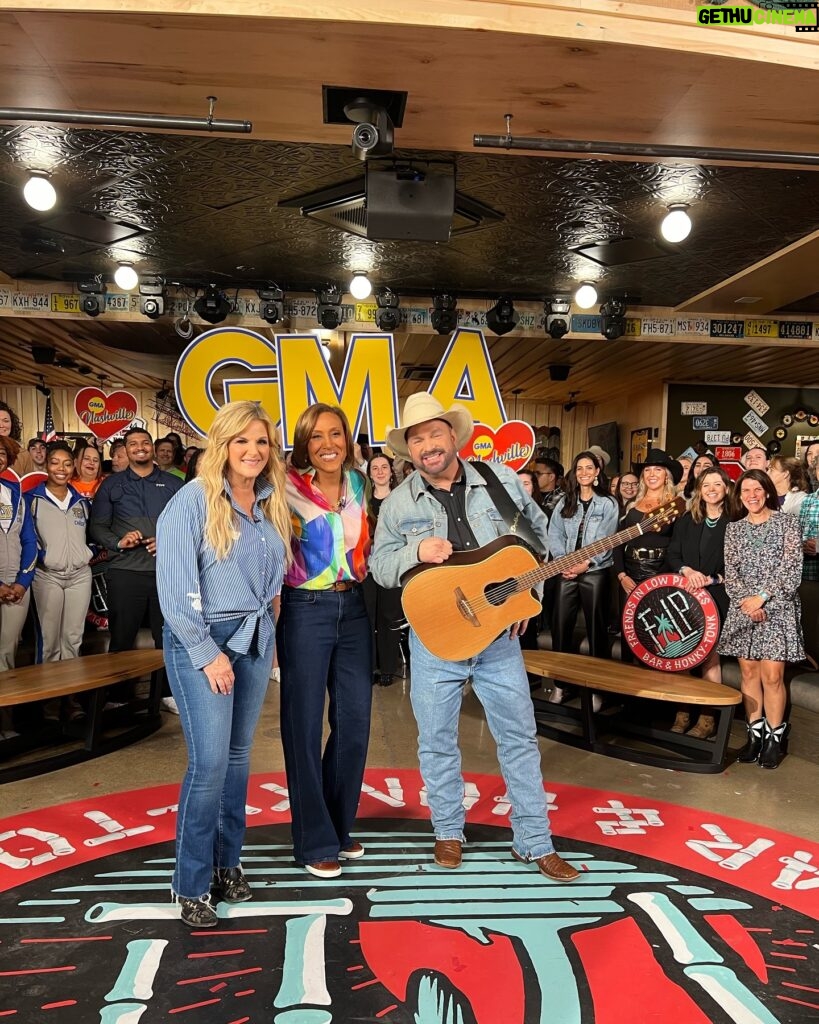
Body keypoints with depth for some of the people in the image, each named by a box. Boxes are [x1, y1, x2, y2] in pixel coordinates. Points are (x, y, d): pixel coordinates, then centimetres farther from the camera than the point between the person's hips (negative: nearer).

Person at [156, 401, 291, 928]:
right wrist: (207, 654, -15)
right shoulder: (195, 498, -11)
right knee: (210, 760, -6)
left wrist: (266, 631, 9)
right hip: (200, 640, -6)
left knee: (239, 755, 12)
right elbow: (173, 585, -15)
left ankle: (228, 862, 28)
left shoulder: (272, 503, 8)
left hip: (255, 638, 6)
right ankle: (191, 884, 12)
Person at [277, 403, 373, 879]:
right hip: (305, 611, -5)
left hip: (353, 608, 5)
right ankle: (315, 841, 21)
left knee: (355, 722, 11)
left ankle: (339, 825, 32)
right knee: (305, 726, 5)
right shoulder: (290, 488, -9)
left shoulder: (359, 484, 7)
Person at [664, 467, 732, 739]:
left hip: (716, 598, -4)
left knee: (709, 656, -2)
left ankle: (708, 718, 8)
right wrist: (687, 571, -13)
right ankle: (682, 713, 16)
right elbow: (671, 555, 6)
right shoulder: (686, 520, 10)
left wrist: (710, 580, -17)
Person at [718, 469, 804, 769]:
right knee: (748, 671, 4)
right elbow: (730, 569, 5)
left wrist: (762, 596, -13)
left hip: (777, 606, -3)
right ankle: (755, 734, 13)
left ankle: (775, 737, 5)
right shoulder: (733, 528, 11)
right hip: (743, 607, 3)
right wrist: (745, 600, -10)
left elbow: (791, 565, -6)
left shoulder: (787, 521, 2)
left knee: (772, 674, -7)